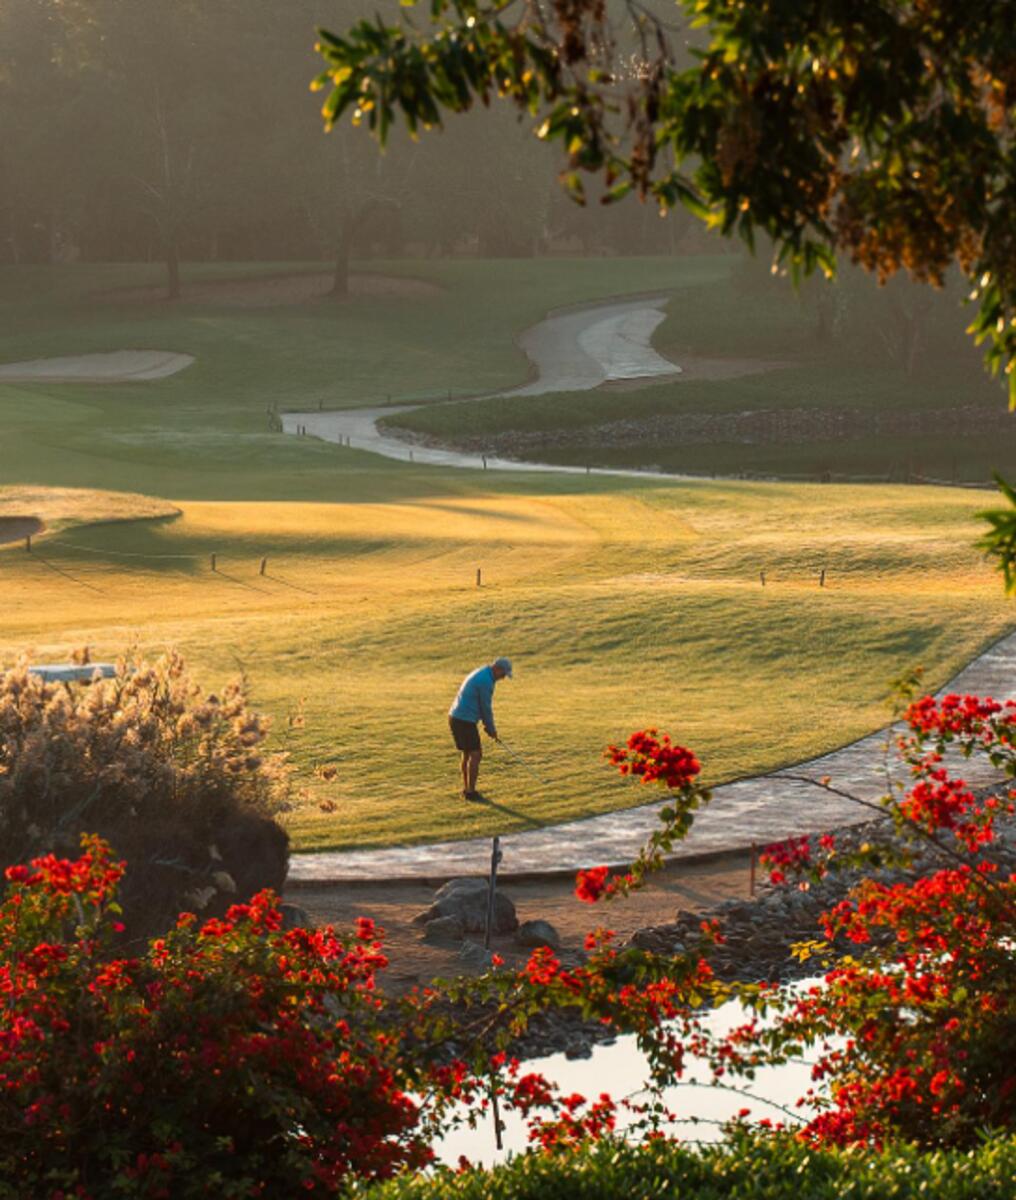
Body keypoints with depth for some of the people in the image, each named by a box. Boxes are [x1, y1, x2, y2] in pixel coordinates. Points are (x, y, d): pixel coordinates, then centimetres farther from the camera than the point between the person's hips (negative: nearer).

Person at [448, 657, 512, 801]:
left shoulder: (479, 673, 16)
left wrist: (486, 725, 16)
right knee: (475, 754, -4)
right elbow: (486, 707, -10)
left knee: (467, 753, 17)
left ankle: (466, 789, 22)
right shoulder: (486, 681, -17)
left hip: (455, 717, 10)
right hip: (465, 721, -10)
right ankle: (471, 792, -2)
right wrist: (491, 728, 2)